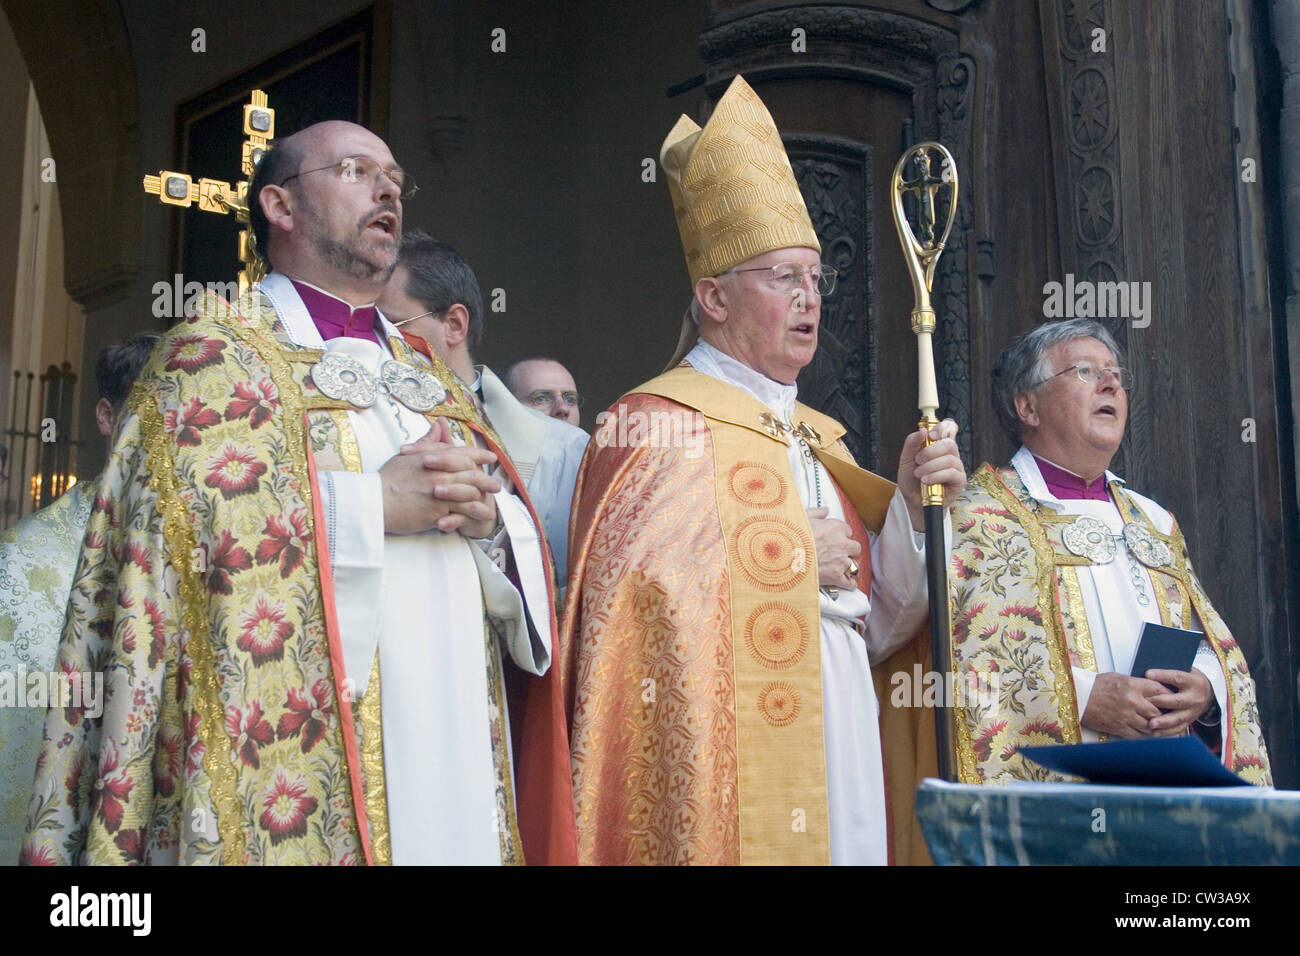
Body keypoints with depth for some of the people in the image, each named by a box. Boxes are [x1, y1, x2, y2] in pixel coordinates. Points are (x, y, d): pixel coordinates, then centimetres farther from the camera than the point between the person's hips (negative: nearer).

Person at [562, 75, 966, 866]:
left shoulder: (817, 438, 15)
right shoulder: (654, 426, -8)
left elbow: (872, 630, 13)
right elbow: (631, 603, -19)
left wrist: (912, 506, -3)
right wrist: (796, 558, -10)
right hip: (731, 794, -7)